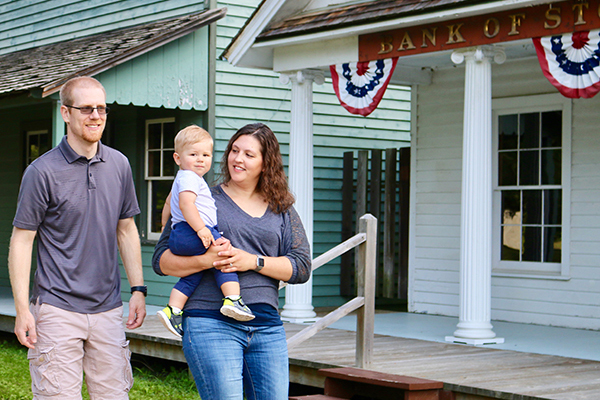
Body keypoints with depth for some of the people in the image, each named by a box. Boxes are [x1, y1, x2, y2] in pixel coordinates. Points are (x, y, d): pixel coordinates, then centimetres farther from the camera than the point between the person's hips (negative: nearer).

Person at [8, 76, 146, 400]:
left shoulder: (119, 165, 8)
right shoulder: (42, 171, -7)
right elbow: (21, 240, -5)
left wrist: (138, 289, 10)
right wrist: (22, 309, -10)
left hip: (108, 309, 5)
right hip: (57, 309, -4)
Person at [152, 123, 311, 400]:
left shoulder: (281, 210, 15)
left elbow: (301, 267, 6)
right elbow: (161, 260, 3)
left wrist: (254, 262, -9)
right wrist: (206, 261, -15)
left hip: (267, 325, 4)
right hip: (211, 322, -4)